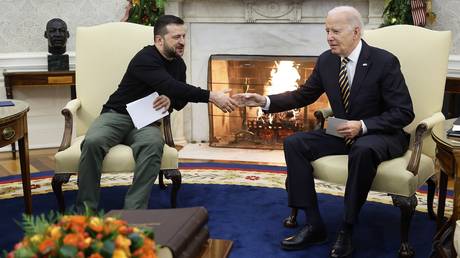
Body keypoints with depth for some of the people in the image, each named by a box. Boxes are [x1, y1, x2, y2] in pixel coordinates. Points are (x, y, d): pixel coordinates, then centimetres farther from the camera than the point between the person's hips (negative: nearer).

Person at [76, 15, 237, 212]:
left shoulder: (178, 64, 10)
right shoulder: (146, 59, -16)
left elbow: (181, 99, 17)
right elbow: (172, 87, -30)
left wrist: (170, 100, -9)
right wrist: (212, 97, -33)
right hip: (117, 115, -4)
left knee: (154, 144, -34)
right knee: (93, 142, -36)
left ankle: (134, 212, -36)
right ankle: (86, 211, -24)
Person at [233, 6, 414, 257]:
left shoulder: (384, 62, -16)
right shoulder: (326, 61, -1)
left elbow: (404, 113, -15)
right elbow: (303, 95, 9)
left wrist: (362, 125, -26)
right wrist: (265, 101, -6)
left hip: (381, 134, -6)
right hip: (342, 133, 6)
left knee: (363, 149, -40)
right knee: (294, 143, -13)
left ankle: (346, 230, -23)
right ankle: (314, 225, -11)